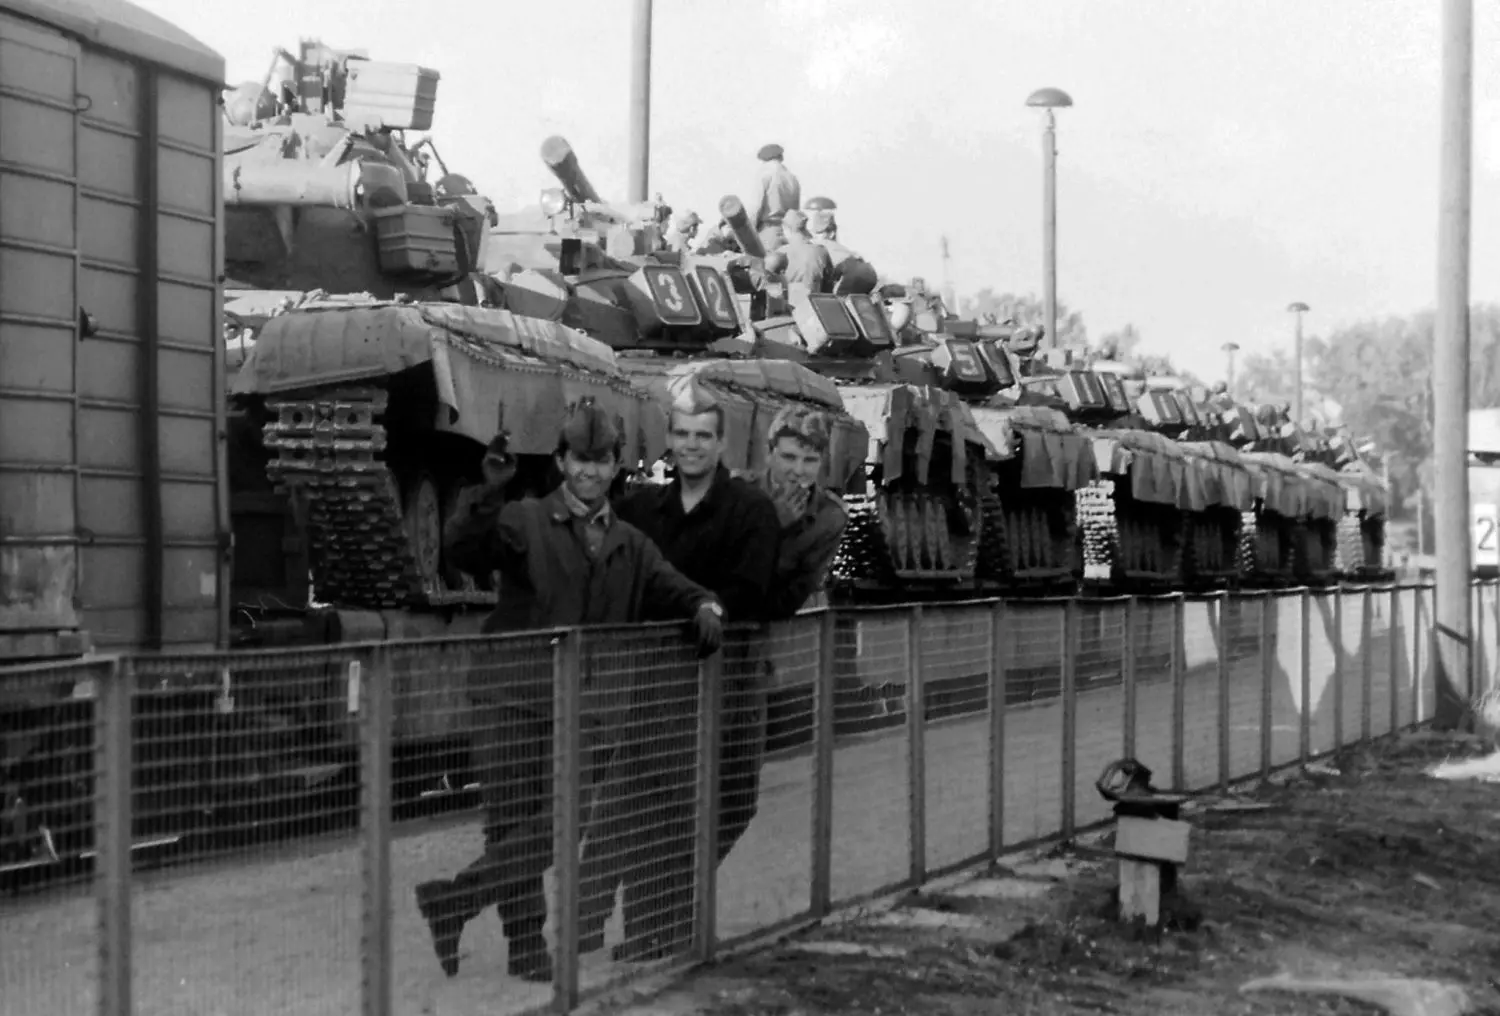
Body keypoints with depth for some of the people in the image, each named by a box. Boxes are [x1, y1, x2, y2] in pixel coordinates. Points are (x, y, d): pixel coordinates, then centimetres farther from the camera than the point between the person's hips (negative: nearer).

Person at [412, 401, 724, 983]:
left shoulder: (630, 546, 15)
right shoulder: (524, 522, 0)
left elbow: (674, 590, 20)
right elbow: (462, 550, -15)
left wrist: (704, 608, -3)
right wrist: (488, 495, -32)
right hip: (510, 699, -3)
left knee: (559, 826, -7)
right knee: (511, 824, 0)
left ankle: (452, 900, 6)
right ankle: (526, 943, 15)